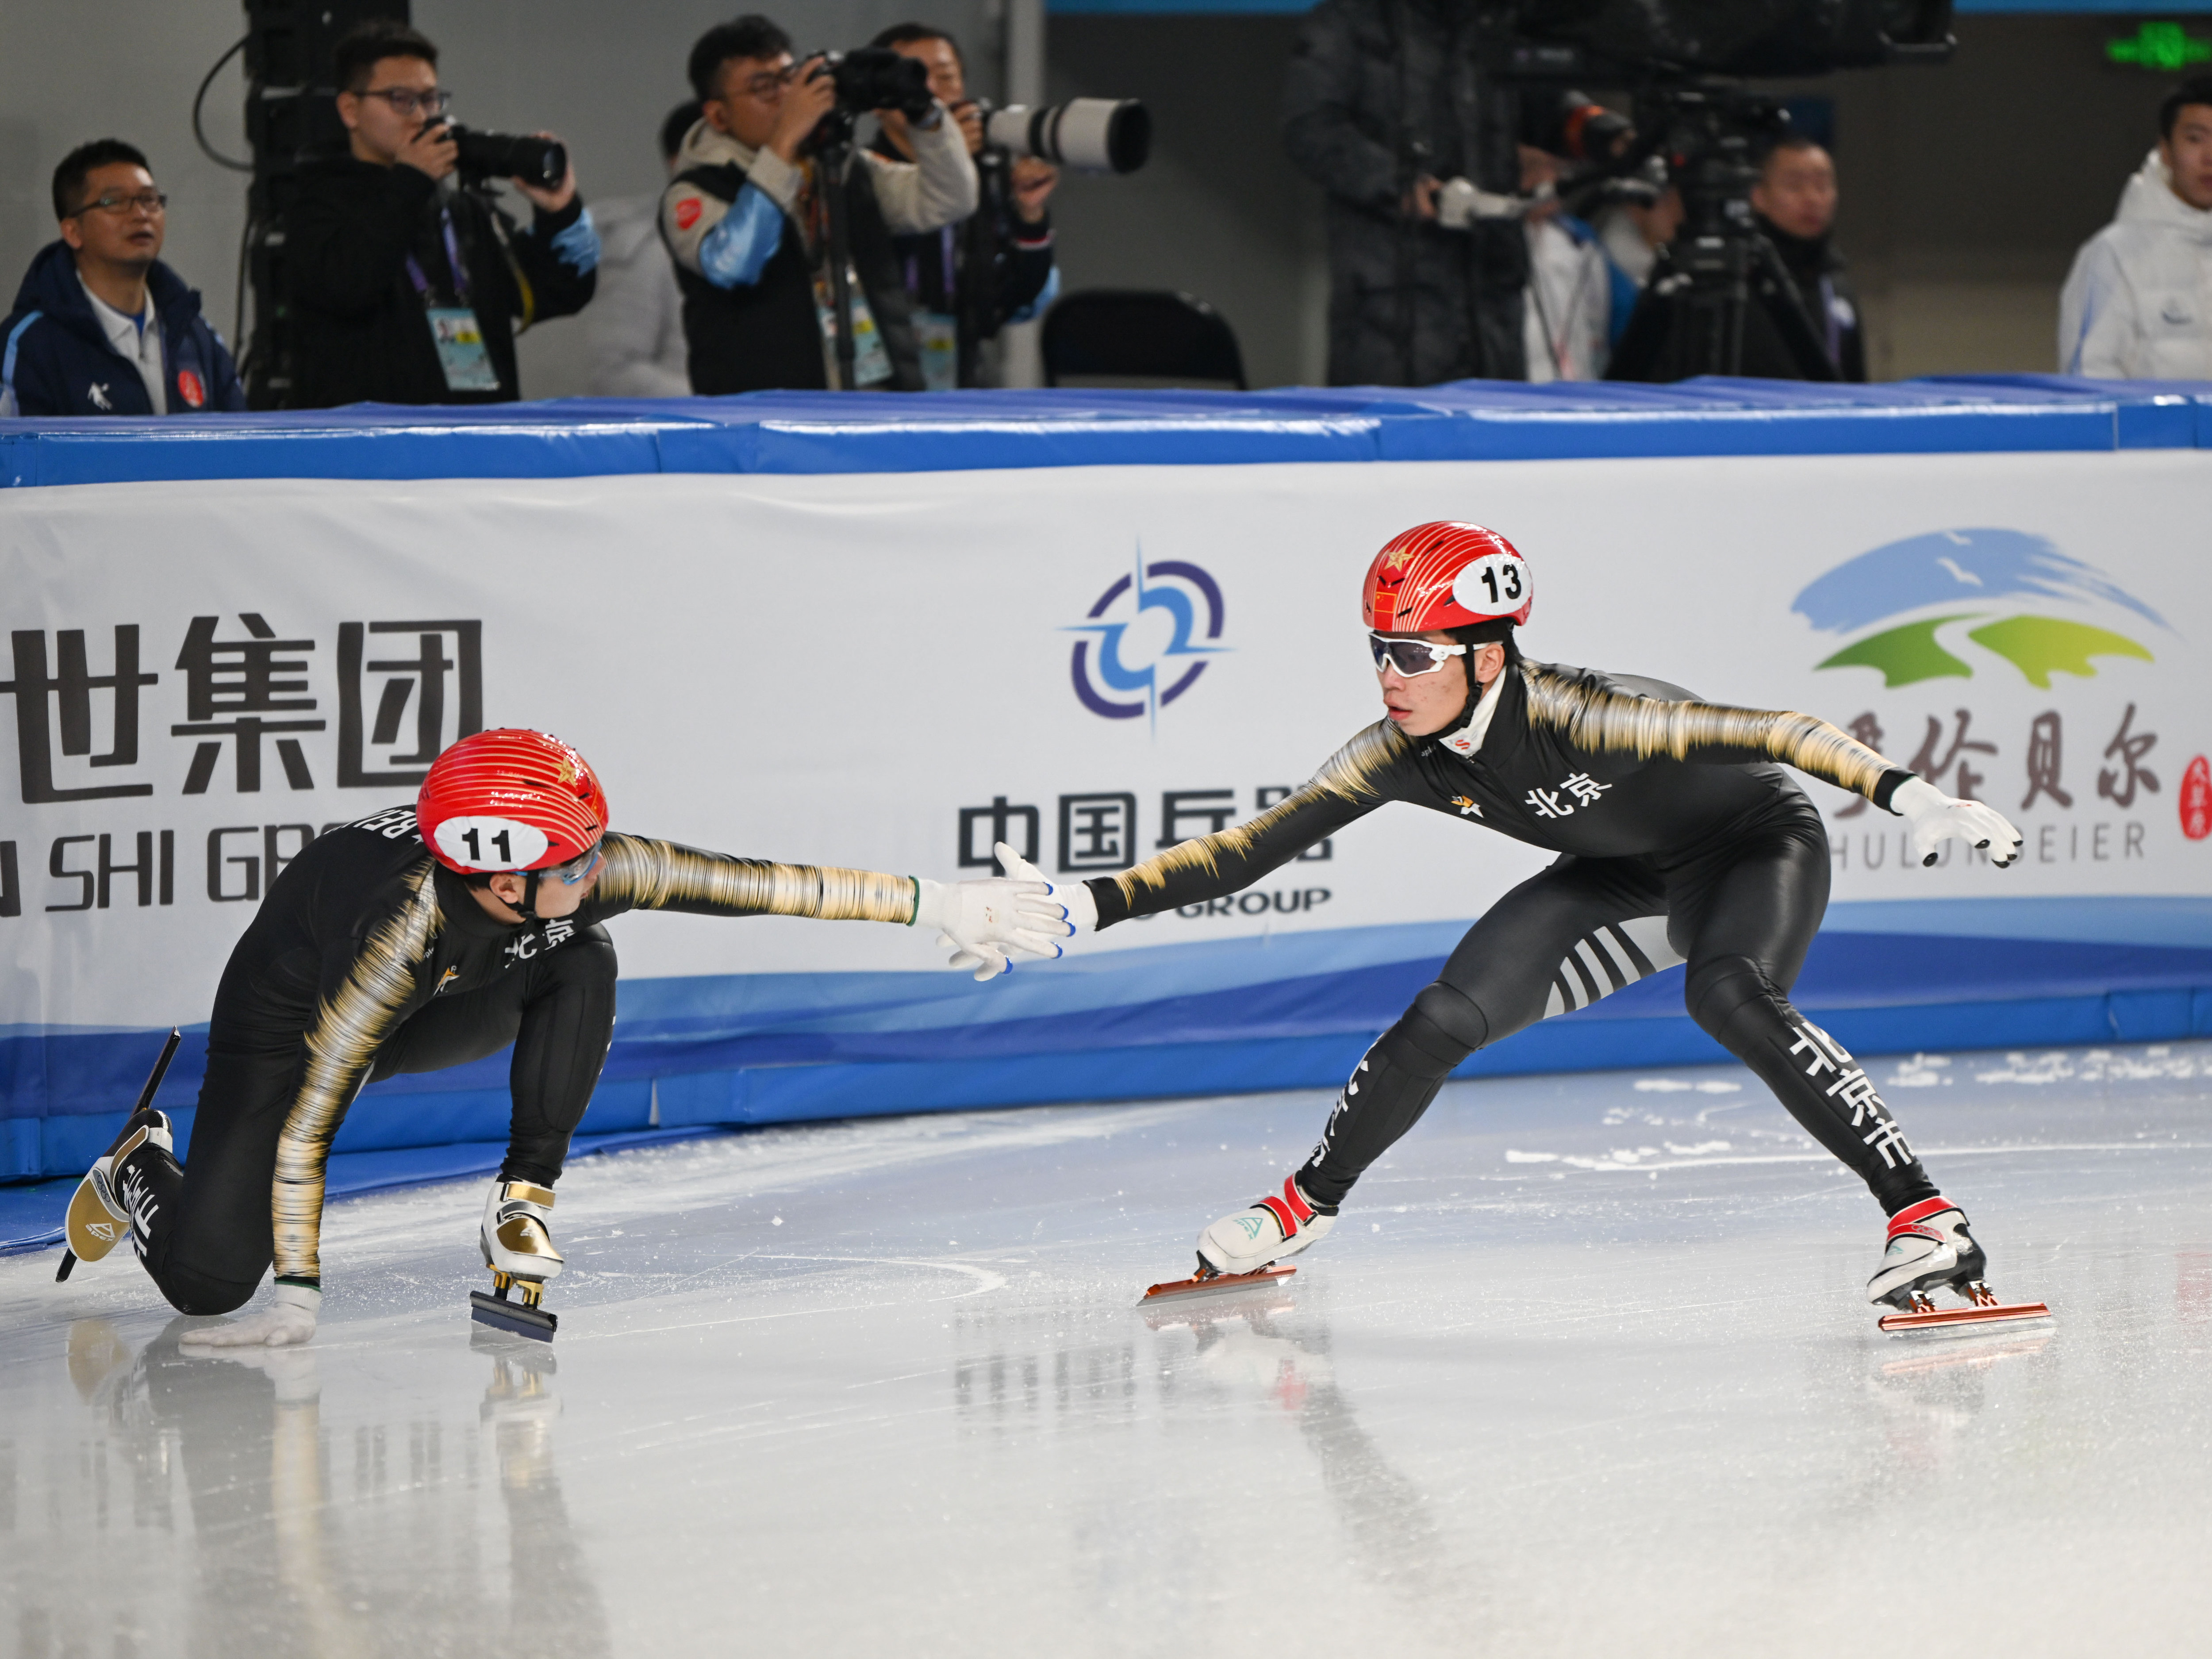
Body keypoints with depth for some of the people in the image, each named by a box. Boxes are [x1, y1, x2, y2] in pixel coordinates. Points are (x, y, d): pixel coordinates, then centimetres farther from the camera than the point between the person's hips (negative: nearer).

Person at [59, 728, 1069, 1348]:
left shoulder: (586, 872, -31)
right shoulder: (408, 930, -43)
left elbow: (765, 885, -25)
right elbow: (305, 1126, -37)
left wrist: (938, 906, -26)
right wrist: (299, 1299, -35)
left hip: (449, 1009, 4)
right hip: (286, 1013, -4)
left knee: (584, 964, -27)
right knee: (210, 1276, -14)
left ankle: (523, 1202, -16)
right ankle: (142, 1170, 21)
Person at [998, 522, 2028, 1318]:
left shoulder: (1576, 716, -37)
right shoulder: (1401, 756, -18)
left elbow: (1771, 730, -41)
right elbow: (1249, 850, -13)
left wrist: (1909, 797, -53)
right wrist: (1091, 905, -20)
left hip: (1758, 844, -6)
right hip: (1622, 880, 6)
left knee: (1727, 995, -36)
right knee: (1442, 1021, -4)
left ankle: (1923, 1215, -33)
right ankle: (1309, 1204, 20)